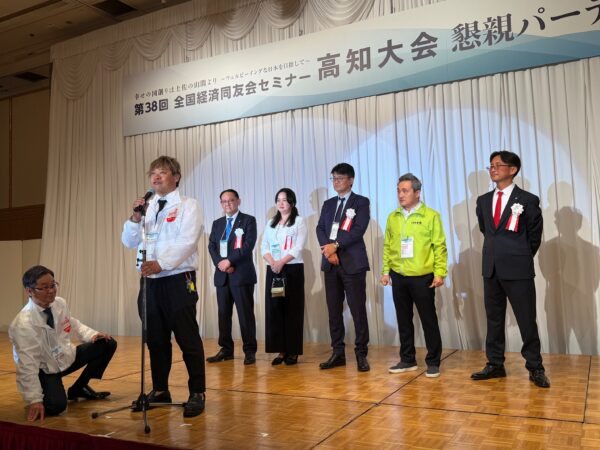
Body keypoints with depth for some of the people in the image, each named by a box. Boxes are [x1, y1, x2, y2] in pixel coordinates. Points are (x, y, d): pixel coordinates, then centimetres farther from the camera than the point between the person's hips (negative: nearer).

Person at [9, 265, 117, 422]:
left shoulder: (60, 303, -9)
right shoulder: (24, 324, -28)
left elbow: (73, 324, 12)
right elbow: (27, 365, -27)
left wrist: (93, 335, -6)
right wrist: (35, 400, -27)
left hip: (66, 356, 7)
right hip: (44, 370, -7)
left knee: (108, 344, -2)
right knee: (56, 405, -31)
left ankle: (79, 388, 13)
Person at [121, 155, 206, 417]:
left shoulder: (187, 205, -1)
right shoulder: (146, 207, 16)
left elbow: (187, 241, -14)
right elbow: (129, 242, 11)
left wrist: (161, 263, -25)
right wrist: (135, 218, -6)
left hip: (178, 279, -6)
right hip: (150, 280, 6)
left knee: (188, 338, -2)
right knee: (156, 339, 13)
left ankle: (197, 393, 9)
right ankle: (160, 390, 27)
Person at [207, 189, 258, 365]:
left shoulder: (248, 220, 1)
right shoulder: (217, 223, 17)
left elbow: (248, 245, -11)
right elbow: (211, 246, 8)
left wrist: (229, 261, -15)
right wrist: (220, 264, -9)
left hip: (242, 274, -5)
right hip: (222, 274, 5)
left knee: (245, 313, -3)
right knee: (223, 313, 8)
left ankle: (250, 351, 4)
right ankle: (226, 349, 17)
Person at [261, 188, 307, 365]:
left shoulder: (299, 221, 2)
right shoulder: (271, 223, 17)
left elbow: (298, 247, -9)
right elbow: (264, 247, 8)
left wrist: (281, 262, -19)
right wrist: (272, 262, -11)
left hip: (293, 269, -4)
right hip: (273, 270, 4)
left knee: (292, 309, -3)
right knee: (274, 308, 1)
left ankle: (293, 351, 4)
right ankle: (280, 350, 8)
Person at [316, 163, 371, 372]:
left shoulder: (361, 202, 2)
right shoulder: (328, 204, 18)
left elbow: (359, 230, -11)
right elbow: (320, 229, 7)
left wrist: (335, 245, -16)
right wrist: (327, 249, -11)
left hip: (353, 263, -5)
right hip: (331, 263, 5)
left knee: (358, 310, -4)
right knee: (334, 310, 7)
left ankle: (361, 354, 5)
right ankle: (338, 353, 15)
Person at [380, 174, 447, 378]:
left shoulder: (431, 216, -4)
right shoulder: (393, 217, 8)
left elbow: (439, 247, -6)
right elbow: (388, 246, 11)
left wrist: (440, 273, -11)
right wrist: (385, 270, 7)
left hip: (422, 278, -4)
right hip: (399, 277, 4)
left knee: (429, 320, 4)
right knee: (404, 320, 12)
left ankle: (433, 362, 16)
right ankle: (407, 360, 25)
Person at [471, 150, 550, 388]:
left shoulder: (528, 200, -6)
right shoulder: (483, 201, 9)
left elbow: (535, 235, 3)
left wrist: (521, 258, 9)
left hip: (518, 270, -5)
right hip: (491, 269, 5)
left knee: (527, 321, 3)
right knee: (494, 319, 12)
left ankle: (535, 368, 16)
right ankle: (495, 364, 22)